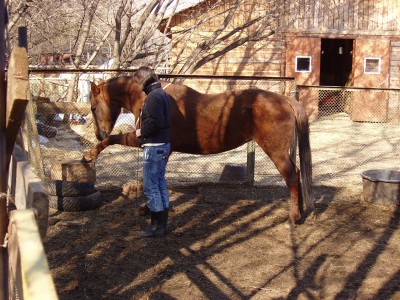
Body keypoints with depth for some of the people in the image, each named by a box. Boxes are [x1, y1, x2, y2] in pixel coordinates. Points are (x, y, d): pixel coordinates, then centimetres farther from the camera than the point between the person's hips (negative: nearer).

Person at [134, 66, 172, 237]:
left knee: (150, 187, -4)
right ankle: (163, 223, 21)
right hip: (163, 144, 10)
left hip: (154, 146, -10)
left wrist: (141, 132, -11)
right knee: (160, 184, 14)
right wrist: (144, 131, 13)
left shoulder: (153, 96, -17)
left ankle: (157, 226, 2)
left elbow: (154, 122, -27)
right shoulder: (162, 94, 14)